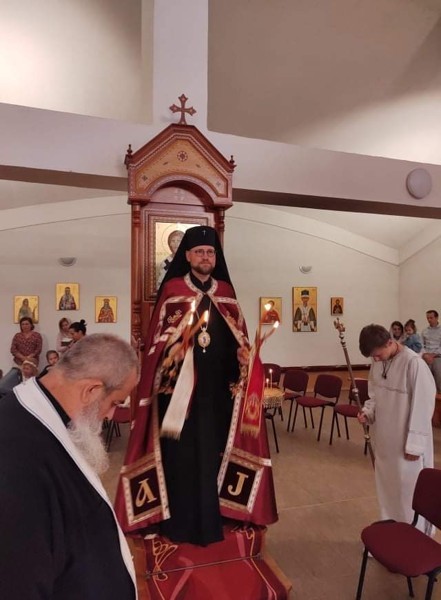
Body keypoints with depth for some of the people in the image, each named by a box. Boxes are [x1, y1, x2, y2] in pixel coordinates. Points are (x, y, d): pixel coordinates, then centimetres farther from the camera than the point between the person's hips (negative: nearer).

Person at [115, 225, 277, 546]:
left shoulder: (226, 291, 9)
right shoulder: (172, 289, -1)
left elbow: (238, 337, 12)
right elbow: (157, 339, -5)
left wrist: (244, 356, -7)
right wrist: (174, 348, -24)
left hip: (218, 386, 3)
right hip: (179, 384, -3)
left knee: (212, 450, 10)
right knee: (181, 451, 3)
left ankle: (210, 517, 27)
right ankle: (179, 521, 20)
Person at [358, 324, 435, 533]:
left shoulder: (414, 364, -22)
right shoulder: (378, 363, 0)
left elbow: (422, 407, -19)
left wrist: (414, 444, -16)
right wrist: (367, 411, -7)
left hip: (406, 443, -7)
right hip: (384, 439, 7)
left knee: (409, 490, 8)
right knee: (386, 487, 21)